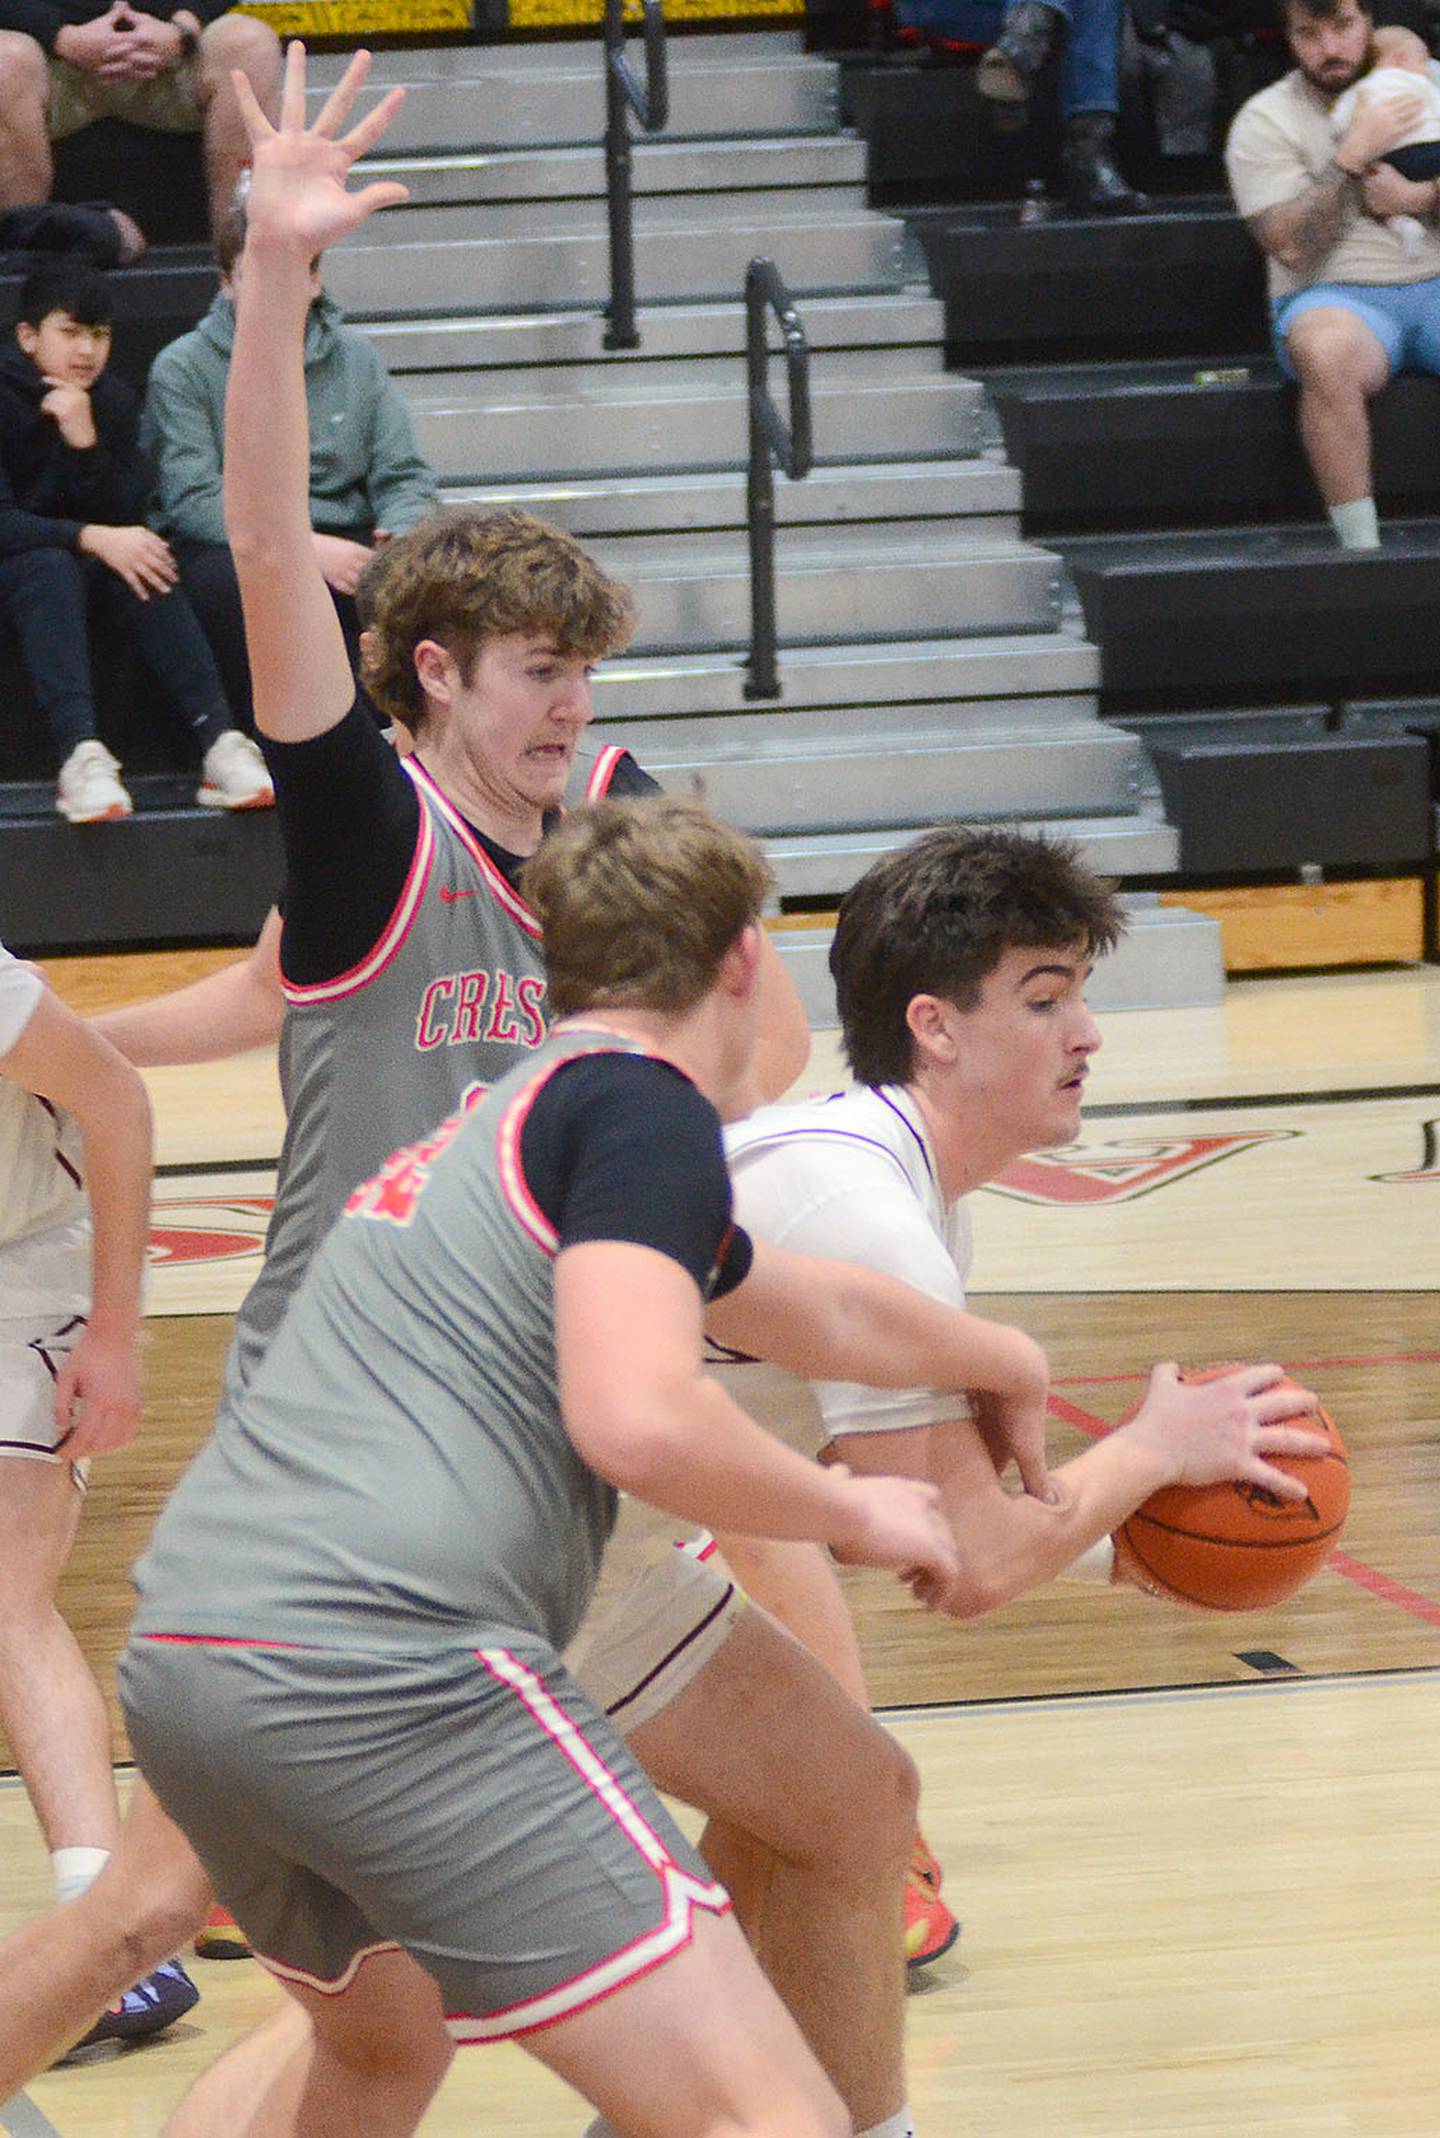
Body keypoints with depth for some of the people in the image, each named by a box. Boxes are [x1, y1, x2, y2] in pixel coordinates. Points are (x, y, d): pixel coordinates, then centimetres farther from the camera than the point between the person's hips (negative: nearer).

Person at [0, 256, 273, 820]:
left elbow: (124, 517, -4)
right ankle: (80, 754, -55)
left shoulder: (113, 401, 4)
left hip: (86, 565, 4)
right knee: (51, 570, -37)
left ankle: (220, 742, -41)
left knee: (146, 570, -28)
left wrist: (87, 443, -20)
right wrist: (92, 539, -30)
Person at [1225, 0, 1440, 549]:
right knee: (1327, 351, -40)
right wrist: (1355, 155, -13)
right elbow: (1291, 247, -9)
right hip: (1336, 298, -3)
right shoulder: (1264, 122, 3)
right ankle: (1360, 548, -36)